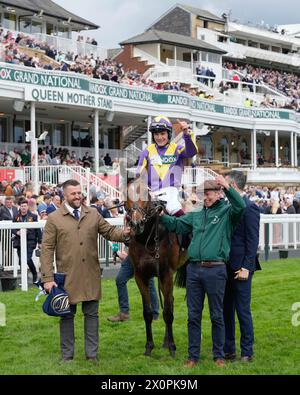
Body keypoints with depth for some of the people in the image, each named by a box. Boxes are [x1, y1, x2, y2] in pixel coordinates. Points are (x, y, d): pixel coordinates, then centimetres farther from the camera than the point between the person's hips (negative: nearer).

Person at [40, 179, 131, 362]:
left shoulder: (93, 214, 6)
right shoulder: (54, 219, -2)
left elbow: (110, 232, 9)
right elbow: (47, 249, -5)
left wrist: (124, 234, -15)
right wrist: (48, 278, -11)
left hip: (91, 275, 2)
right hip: (67, 276, -2)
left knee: (92, 314, 7)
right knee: (67, 315, 8)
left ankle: (92, 354, 16)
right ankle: (67, 355, 18)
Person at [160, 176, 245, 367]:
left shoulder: (226, 212, 2)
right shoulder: (196, 215, 17)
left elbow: (240, 206, -17)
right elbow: (176, 224, 18)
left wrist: (227, 187, -24)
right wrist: (162, 215, 2)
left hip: (215, 270, -5)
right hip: (194, 269, 5)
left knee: (217, 316, 4)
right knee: (193, 316, 8)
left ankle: (219, 355, 15)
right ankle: (193, 355, 15)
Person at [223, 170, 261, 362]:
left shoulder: (249, 208, -11)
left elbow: (253, 240, -14)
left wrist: (246, 267, -18)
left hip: (240, 267, -8)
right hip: (226, 267, 8)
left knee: (243, 310, -2)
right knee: (226, 309, 12)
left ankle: (247, 352, 7)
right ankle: (228, 350, 21)